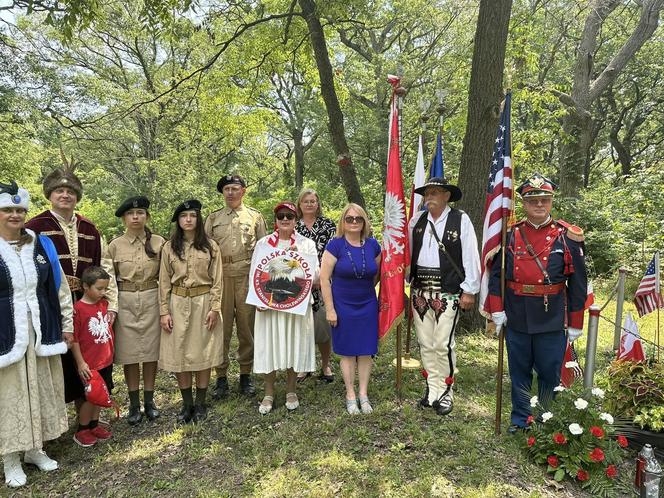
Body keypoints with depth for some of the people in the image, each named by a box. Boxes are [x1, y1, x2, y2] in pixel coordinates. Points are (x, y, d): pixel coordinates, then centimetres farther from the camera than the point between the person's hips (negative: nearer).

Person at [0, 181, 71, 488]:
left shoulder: (42, 245, 4)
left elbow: (59, 288, 9)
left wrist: (66, 324, 9)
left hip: (40, 331, 4)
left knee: (41, 389, 13)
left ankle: (34, 449, 31)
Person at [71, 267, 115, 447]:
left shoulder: (104, 304, 3)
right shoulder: (78, 309, -18)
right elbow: (74, 339, -15)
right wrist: (80, 363, -14)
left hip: (106, 361, 6)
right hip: (90, 364, -6)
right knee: (90, 397, 6)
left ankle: (94, 425, 34)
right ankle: (81, 431, 24)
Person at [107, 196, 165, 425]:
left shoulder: (159, 242, -1)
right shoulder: (115, 245, 0)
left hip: (151, 300, 0)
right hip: (125, 302, 0)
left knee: (151, 351, 7)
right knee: (129, 353, 6)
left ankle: (149, 400, 23)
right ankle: (134, 404, 21)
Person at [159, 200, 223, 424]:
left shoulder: (210, 246, 1)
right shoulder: (169, 247, 4)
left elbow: (217, 280, 0)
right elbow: (164, 281, 4)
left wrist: (215, 307, -8)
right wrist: (164, 311, -2)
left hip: (203, 303, -1)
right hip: (178, 304, 1)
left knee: (203, 352, 5)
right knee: (179, 353, 5)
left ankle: (200, 403, 19)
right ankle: (187, 404, 20)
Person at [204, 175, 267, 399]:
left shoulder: (255, 216, 10)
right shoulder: (213, 218, 13)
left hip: (247, 276, -1)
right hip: (220, 276, 1)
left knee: (247, 326, 4)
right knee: (221, 326, 1)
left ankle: (246, 374, 17)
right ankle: (221, 376, 12)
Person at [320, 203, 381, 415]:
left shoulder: (372, 245, 0)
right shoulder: (335, 245, -10)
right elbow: (324, 278, -11)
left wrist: (366, 286, 7)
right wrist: (330, 309, -12)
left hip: (368, 306, 3)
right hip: (343, 306, -3)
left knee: (366, 351, 8)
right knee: (347, 352, 6)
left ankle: (364, 394, 22)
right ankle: (350, 395, 20)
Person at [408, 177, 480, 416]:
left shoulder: (461, 220, -4)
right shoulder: (417, 221, 8)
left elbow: (470, 256, -4)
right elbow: (407, 251, 12)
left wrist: (469, 290, -6)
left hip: (448, 292, -4)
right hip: (420, 291, 5)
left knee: (443, 344, -5)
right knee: (425, 343, 11)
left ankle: (445, 393, 14)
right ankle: (432, 390, 26)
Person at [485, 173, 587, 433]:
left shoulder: (567, 236, -2)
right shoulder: (510, 234, 1)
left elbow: (577, 282, 0)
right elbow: (496, 273, 4)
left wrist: (575, 324, 1)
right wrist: (497, 310, -2)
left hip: (552, 321, -1)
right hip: (516, 318, 2)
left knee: (550, 373, 11)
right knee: (519, 372, 14)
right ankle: (520, 420, 31)